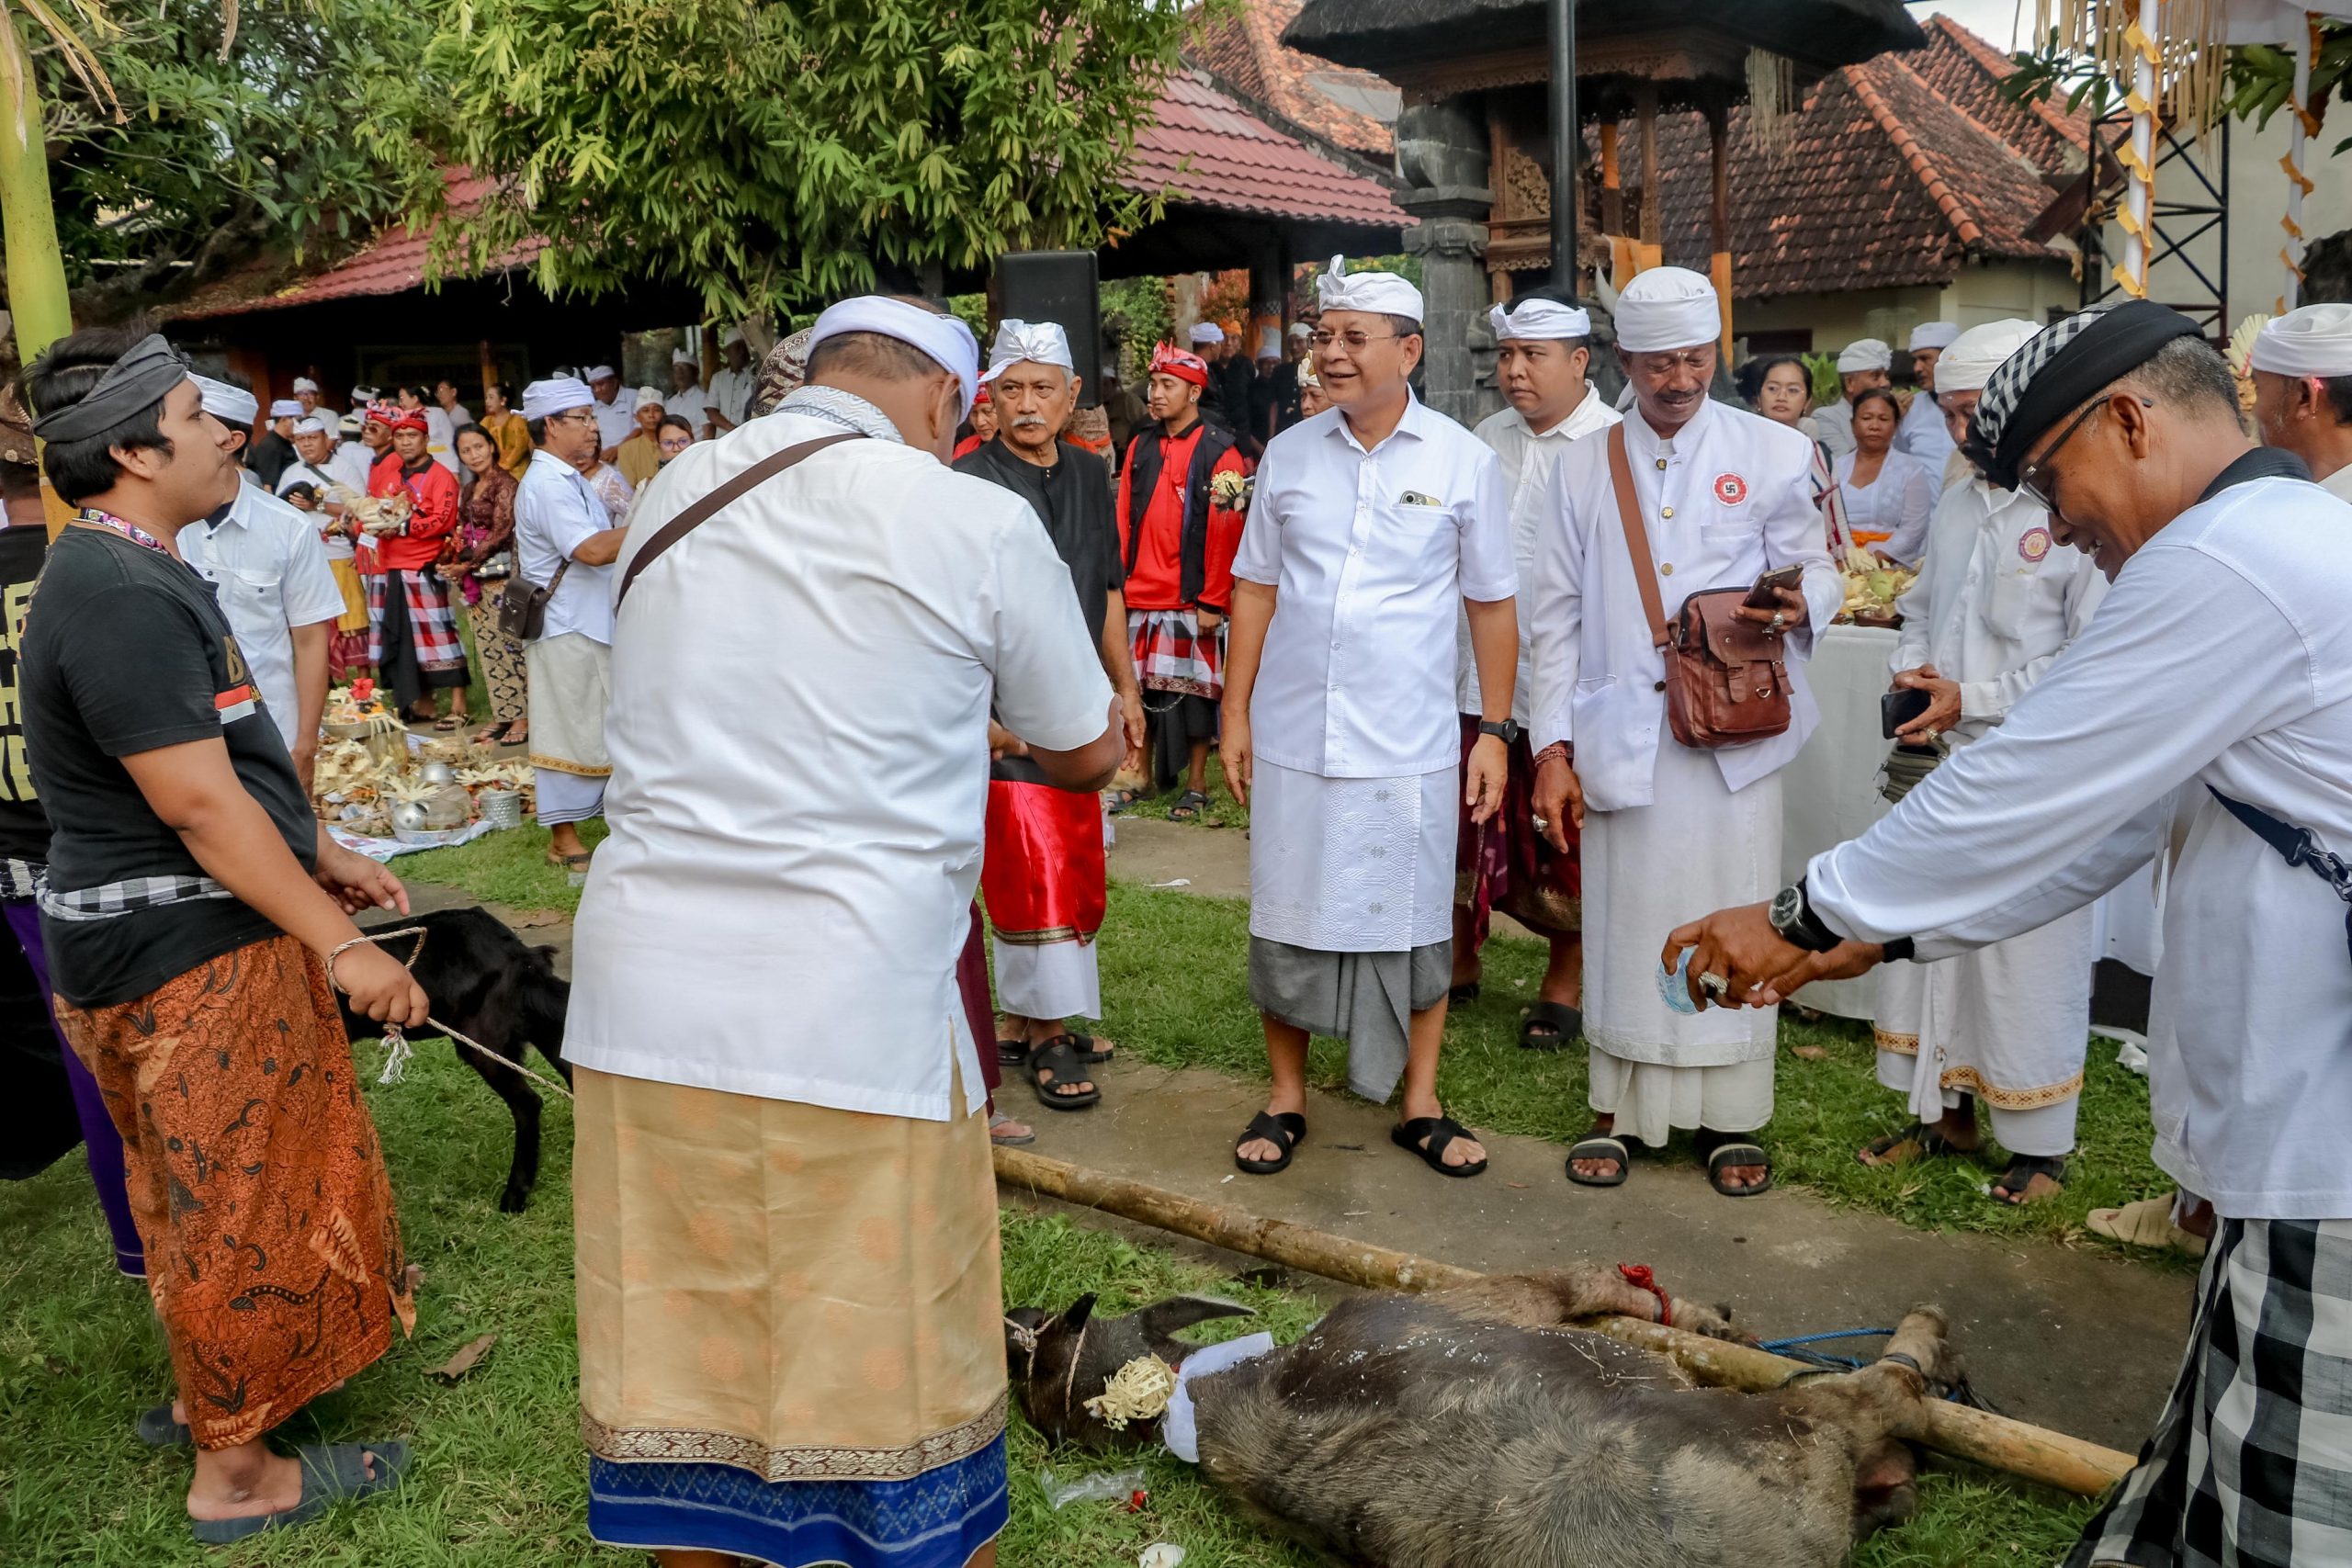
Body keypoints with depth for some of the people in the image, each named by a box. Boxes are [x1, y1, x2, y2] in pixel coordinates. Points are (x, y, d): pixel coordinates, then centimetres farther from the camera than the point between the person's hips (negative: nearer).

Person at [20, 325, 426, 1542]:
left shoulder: (133, 576, 12)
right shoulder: (119, 599, -23)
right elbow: (198, 805, -27)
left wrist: (321, 856, 19)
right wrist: (338, 947, -24)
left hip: (169, 939, 11)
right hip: (185, 953, -11)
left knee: (205, 1196, 24)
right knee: (241, 1203, 3)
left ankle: (202, 1386, 42)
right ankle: (236, 1473, 17)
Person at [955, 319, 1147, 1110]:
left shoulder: (1089, 475, 11)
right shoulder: (970, 482, -10)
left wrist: (1126, 688, 18)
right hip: (1007, 711, -7)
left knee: (1075, 874, 13)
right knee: (1036, 872, -5)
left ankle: (1021, 1022, 26)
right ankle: (1048, 1032, 9)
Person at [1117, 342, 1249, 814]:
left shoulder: (1219, 452, -5)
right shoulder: (1140, 446, 12)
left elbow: (1226, 533, -9)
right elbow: (1123, 520, 13)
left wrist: (1213, 601, -13)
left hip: (1193, 598, -4)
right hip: (1140, 595, 5)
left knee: (1195, 687, 3)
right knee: (1138, 686, 7)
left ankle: (1196, 783, 14)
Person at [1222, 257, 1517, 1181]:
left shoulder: (1464, 462, -1)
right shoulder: (1289, 455, 5)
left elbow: (1492, 606, 3)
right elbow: (1255, 588, 9)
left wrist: (1496, 732, 0)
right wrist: (1235, 713, 4)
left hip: (1408, 746, -1)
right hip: (1292, 736, 2)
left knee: (1415, 924, 7)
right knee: (1287, 920, 8)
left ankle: (1420, 1105, 23)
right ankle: (1286, 1099, 24)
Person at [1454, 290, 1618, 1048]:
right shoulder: (1487, 439, 10)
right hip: (1479, 673, 5)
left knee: (1562, 843, 8)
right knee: (1468, 833, 12)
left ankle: (1564, 987, 24)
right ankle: (1459, 964, 29)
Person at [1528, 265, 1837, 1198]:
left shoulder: (1773, 453, 6)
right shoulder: (1583, 467, 9)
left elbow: (1817, 569, 9)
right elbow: (1557, 617, 8)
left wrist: (1800, 606, -16)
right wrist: (1552, 746, 1)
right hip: (1620, 729, 1)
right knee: (1624, 919, 5)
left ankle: (1729, 1117, 17)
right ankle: (1618, 1110, 18)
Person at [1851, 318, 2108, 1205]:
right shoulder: (1958, 505, 11)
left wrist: (1972, 699, -16)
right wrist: (1911, 671, 2)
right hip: (1944, 766, 7)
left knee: (2027, 955, 3)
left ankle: (2040, 1142, 21)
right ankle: (1942, 1110, 30)